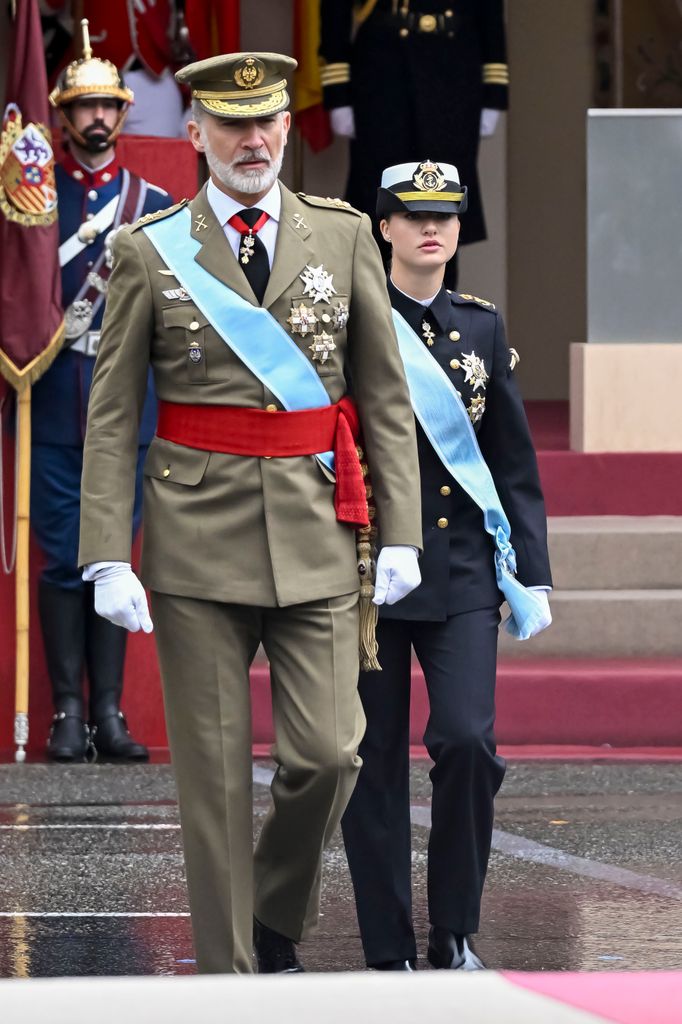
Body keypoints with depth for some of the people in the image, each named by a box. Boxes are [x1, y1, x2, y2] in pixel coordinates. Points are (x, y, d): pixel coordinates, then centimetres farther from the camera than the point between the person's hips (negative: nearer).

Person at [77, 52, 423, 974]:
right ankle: (227, 974, 9)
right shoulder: (150, 251, 2)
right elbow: (111, 416, 2)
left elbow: (385, 395, 9)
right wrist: (108, 557, -7)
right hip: (197, 535, -1)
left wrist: (401, 534, 1)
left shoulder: (344, 235, 8)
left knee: (328, 754, -5)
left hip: (316, 533, 1)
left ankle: (277, 920, 20)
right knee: (213, 769, 0)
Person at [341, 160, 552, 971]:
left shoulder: (482, 327, 9)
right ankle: (389, 950, 10)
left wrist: (531, 571, 8)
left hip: (463, 571, 2)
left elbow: (516, 462, 12)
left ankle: (454, 935, 3)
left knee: (468, 740, -12)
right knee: (375, 759, 1)